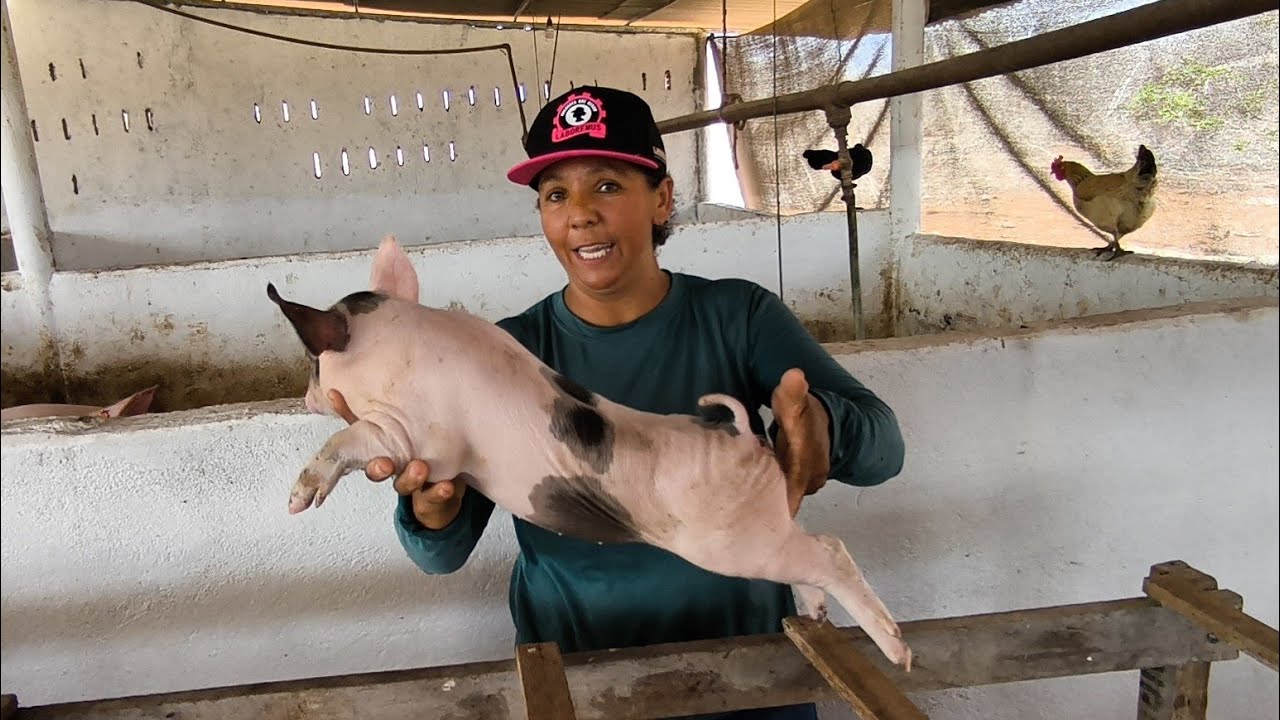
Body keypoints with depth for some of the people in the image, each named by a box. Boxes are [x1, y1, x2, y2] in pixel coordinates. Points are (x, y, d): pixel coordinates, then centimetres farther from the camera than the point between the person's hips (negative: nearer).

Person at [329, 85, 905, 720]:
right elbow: (444, 555, -15)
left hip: (745, 656, 1)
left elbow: (883, 445, -17)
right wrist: (435, 505, -38)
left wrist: (821, 423, -40)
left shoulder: (738, 316, -10)